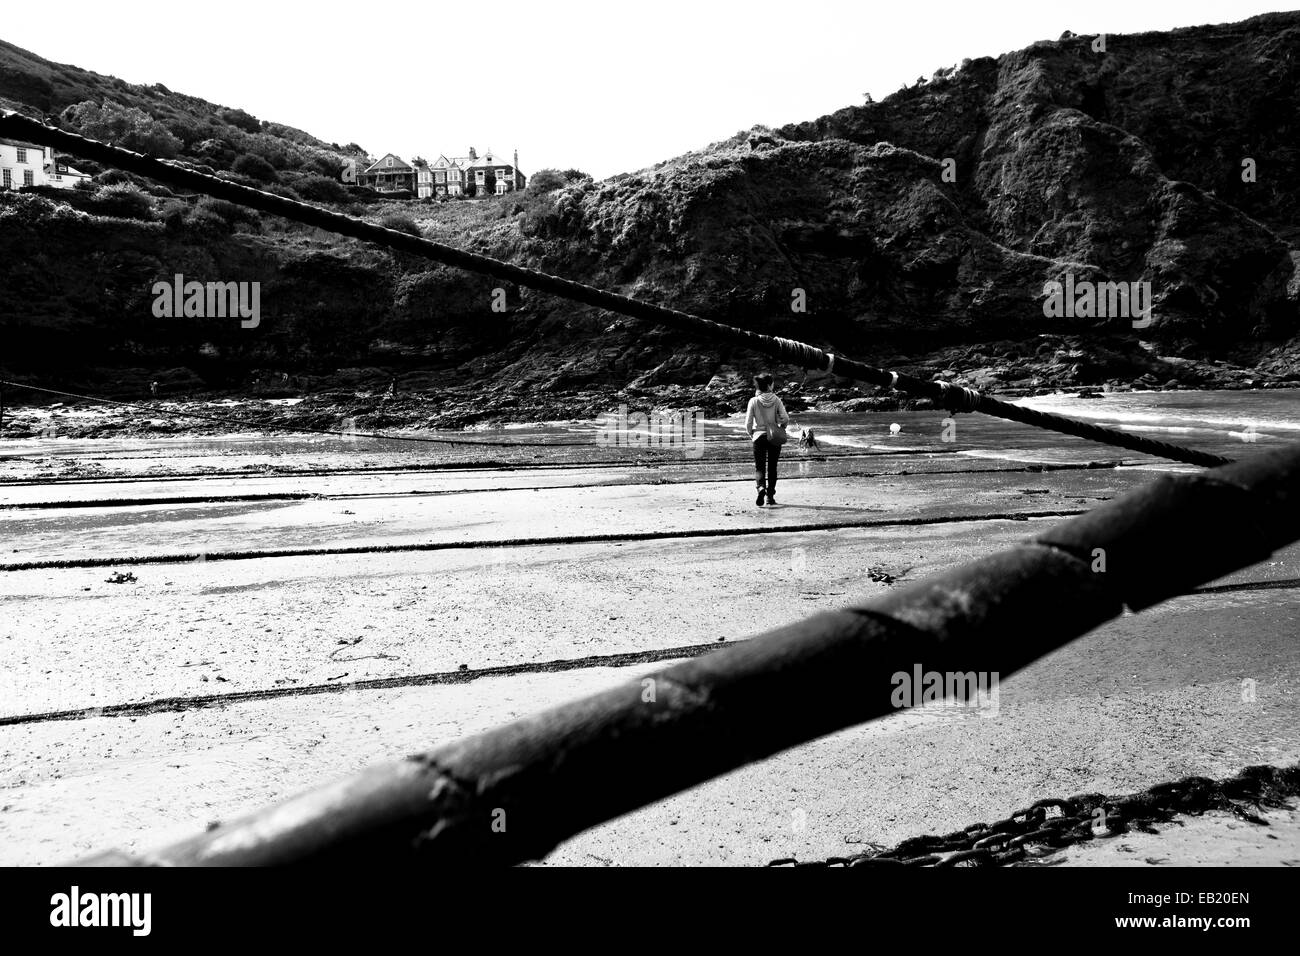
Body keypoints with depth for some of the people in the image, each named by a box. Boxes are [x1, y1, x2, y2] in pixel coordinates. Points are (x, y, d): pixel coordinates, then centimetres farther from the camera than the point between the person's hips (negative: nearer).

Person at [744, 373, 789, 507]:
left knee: (759, 467, 4)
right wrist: (781, 429, 10)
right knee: (772, 467, 12)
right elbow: (785, 419, -10)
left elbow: (748, 423, -7)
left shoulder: (754, 401, -6)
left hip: (759, 436, -1)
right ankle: (770, 496, 14)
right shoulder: (776, 400, -5)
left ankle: (761, 487, -23)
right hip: (774, 437, 1)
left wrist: (751, 435, 11)